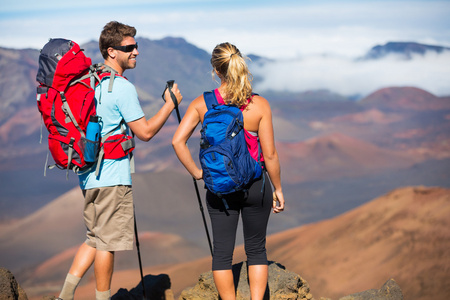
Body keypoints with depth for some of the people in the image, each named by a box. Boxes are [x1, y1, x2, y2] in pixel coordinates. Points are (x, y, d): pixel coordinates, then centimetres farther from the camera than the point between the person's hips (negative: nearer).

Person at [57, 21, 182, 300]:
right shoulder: (122, 87, -17)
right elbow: (145, 131, -15)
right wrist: (171, 103, -5)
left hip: (89, 173, 9)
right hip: (111, 177, -9)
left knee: (97, 237, 16)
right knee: (107, 240, 1)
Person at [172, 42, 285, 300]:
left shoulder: (202, 103, -7)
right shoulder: (260, 105, -11)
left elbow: (178, 141, -14)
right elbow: (270, 154, -9)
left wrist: (196, 172, -2)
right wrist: (278, 189, 2)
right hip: (254, 184, -1)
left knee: (222, 252, 12)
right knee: (256, 250, 15)